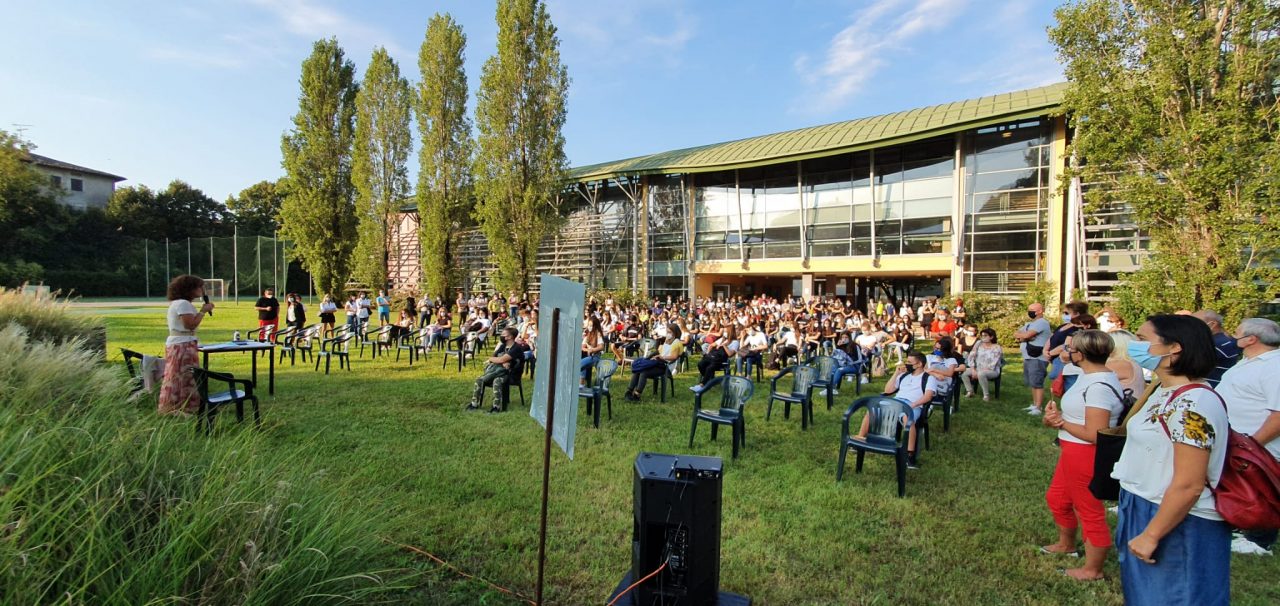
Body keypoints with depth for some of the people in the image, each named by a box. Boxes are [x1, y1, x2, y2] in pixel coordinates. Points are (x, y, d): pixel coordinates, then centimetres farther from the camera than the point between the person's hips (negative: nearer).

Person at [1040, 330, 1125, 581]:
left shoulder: (1099, 386, -26)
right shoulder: (1089, 375, 5)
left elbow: (1094, 434, -29)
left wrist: (1061, 422, -16)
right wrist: (1056, 415, -10)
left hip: (1086, 455, -10)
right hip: (1073, 452, 10)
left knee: (1090, 512, 8)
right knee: (1057, 498, 26)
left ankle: (1092, 570, 26)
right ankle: (1066, 544, 48)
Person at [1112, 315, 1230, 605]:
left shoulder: (1193, 403, -24)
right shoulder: (1166, 392, 5)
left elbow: (1188, 485, -24)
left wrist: (1151, 535, -19)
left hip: (1178, 524, -9)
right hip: (1147, 511, 9)